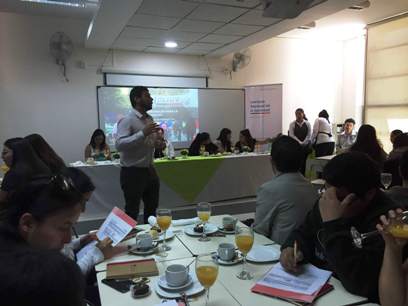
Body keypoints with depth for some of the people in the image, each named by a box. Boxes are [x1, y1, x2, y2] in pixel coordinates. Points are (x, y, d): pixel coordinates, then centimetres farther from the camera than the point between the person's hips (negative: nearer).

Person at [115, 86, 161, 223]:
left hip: (149, 170, 8)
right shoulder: (127, 120, -14)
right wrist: (143, 133, -31)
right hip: (132, 172, -8)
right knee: (132, 212, 6)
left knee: (152, 208, 20)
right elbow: (119, 144, -28)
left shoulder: (150, 119, 10)